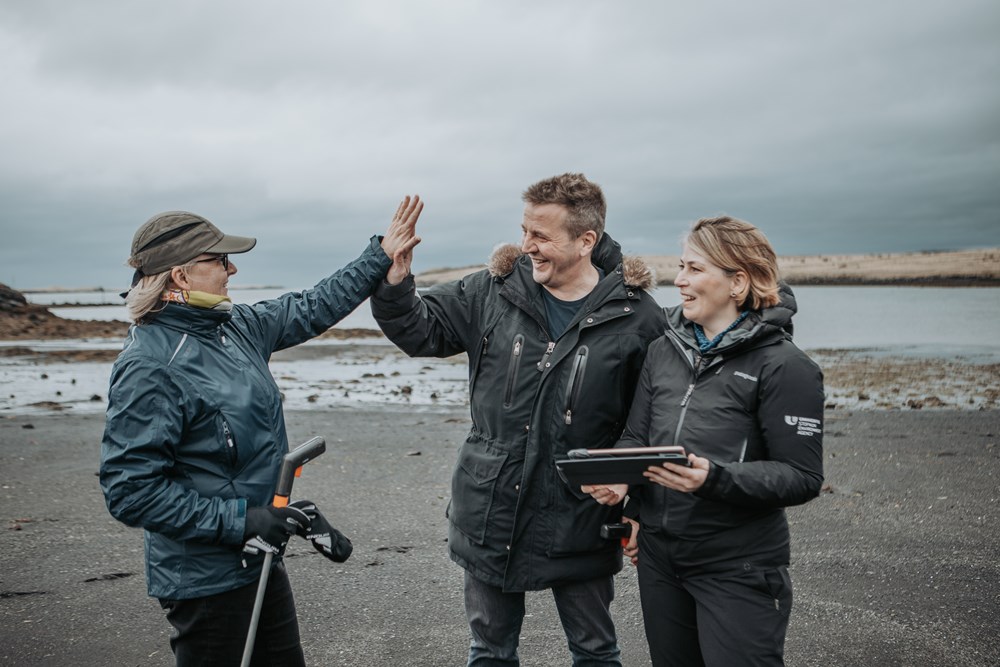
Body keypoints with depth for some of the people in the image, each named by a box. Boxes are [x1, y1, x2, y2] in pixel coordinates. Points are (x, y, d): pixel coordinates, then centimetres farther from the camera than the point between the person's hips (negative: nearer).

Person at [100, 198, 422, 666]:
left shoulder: (236, 326, 3)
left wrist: (381, 255, 15)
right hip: (206, 579, -8)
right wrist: (239, 519, -25)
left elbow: (311, 310, 17)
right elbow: (130, 491, -23)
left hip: (259, 559, 8)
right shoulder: (149, 366, -22)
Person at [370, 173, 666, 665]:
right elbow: (422, 331, 5)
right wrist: (394, 285, -12)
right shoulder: (493, 293, -4)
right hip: (491, 514, 3)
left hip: (578, 524, -2)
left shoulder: (636, 316, -11)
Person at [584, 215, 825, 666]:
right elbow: (635, 436, 9)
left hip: (738, 568, -6)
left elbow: (803, 477, -15)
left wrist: (715, 478, -29)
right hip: (658, 555, 6)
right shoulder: (665, 349, 6)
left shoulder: (782, 366, -12)